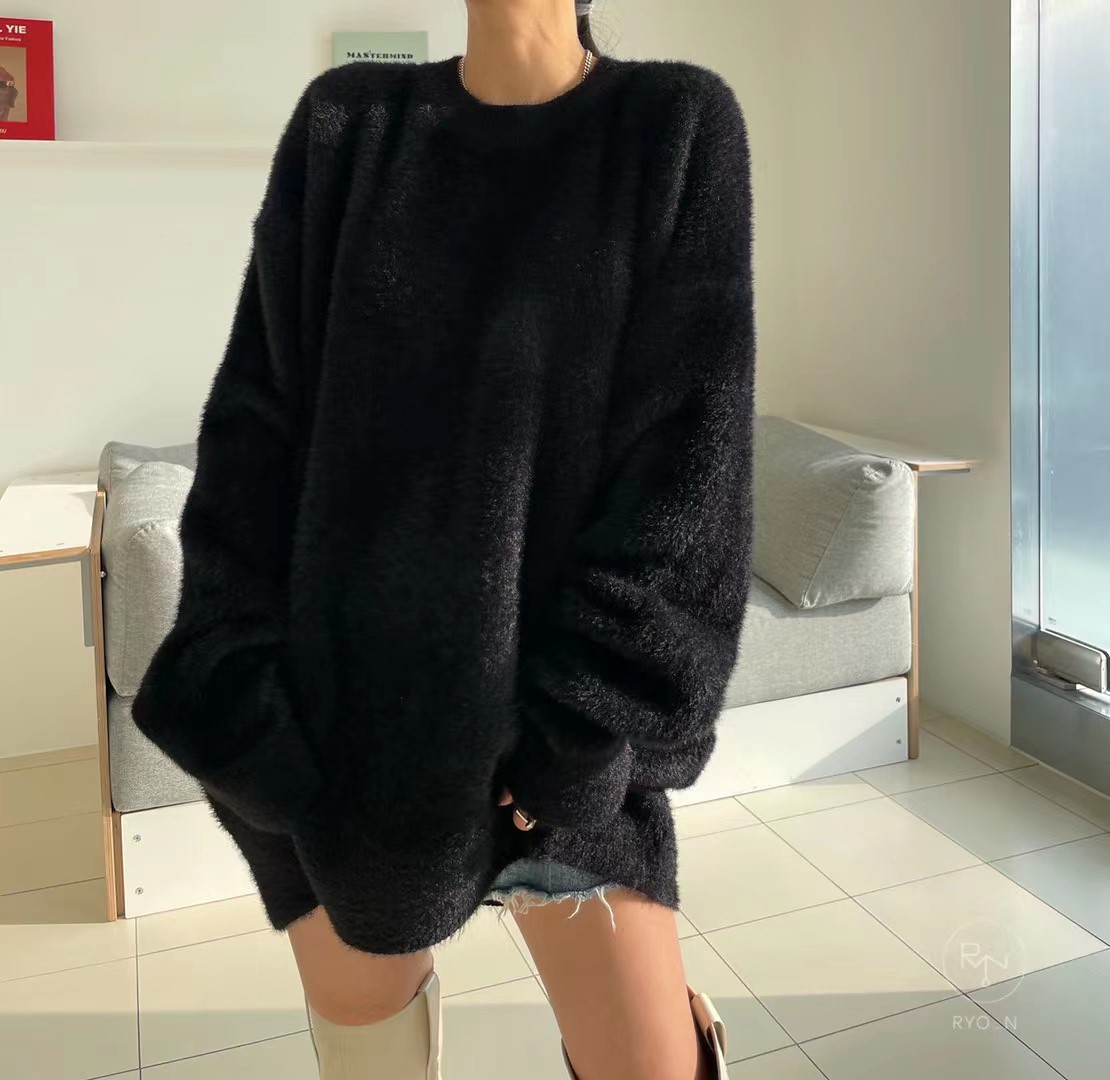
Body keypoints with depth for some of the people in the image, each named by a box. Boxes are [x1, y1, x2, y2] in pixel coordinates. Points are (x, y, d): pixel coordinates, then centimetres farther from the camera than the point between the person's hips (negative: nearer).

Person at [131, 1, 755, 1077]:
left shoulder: (678, 126, -2)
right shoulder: (346, 126, 4)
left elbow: (689, 453, -8)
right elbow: (257, 422, 1)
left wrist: (586, 721, -12)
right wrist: (240, 690, -6)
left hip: (552, 697, -2)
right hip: (347, 678, 3)